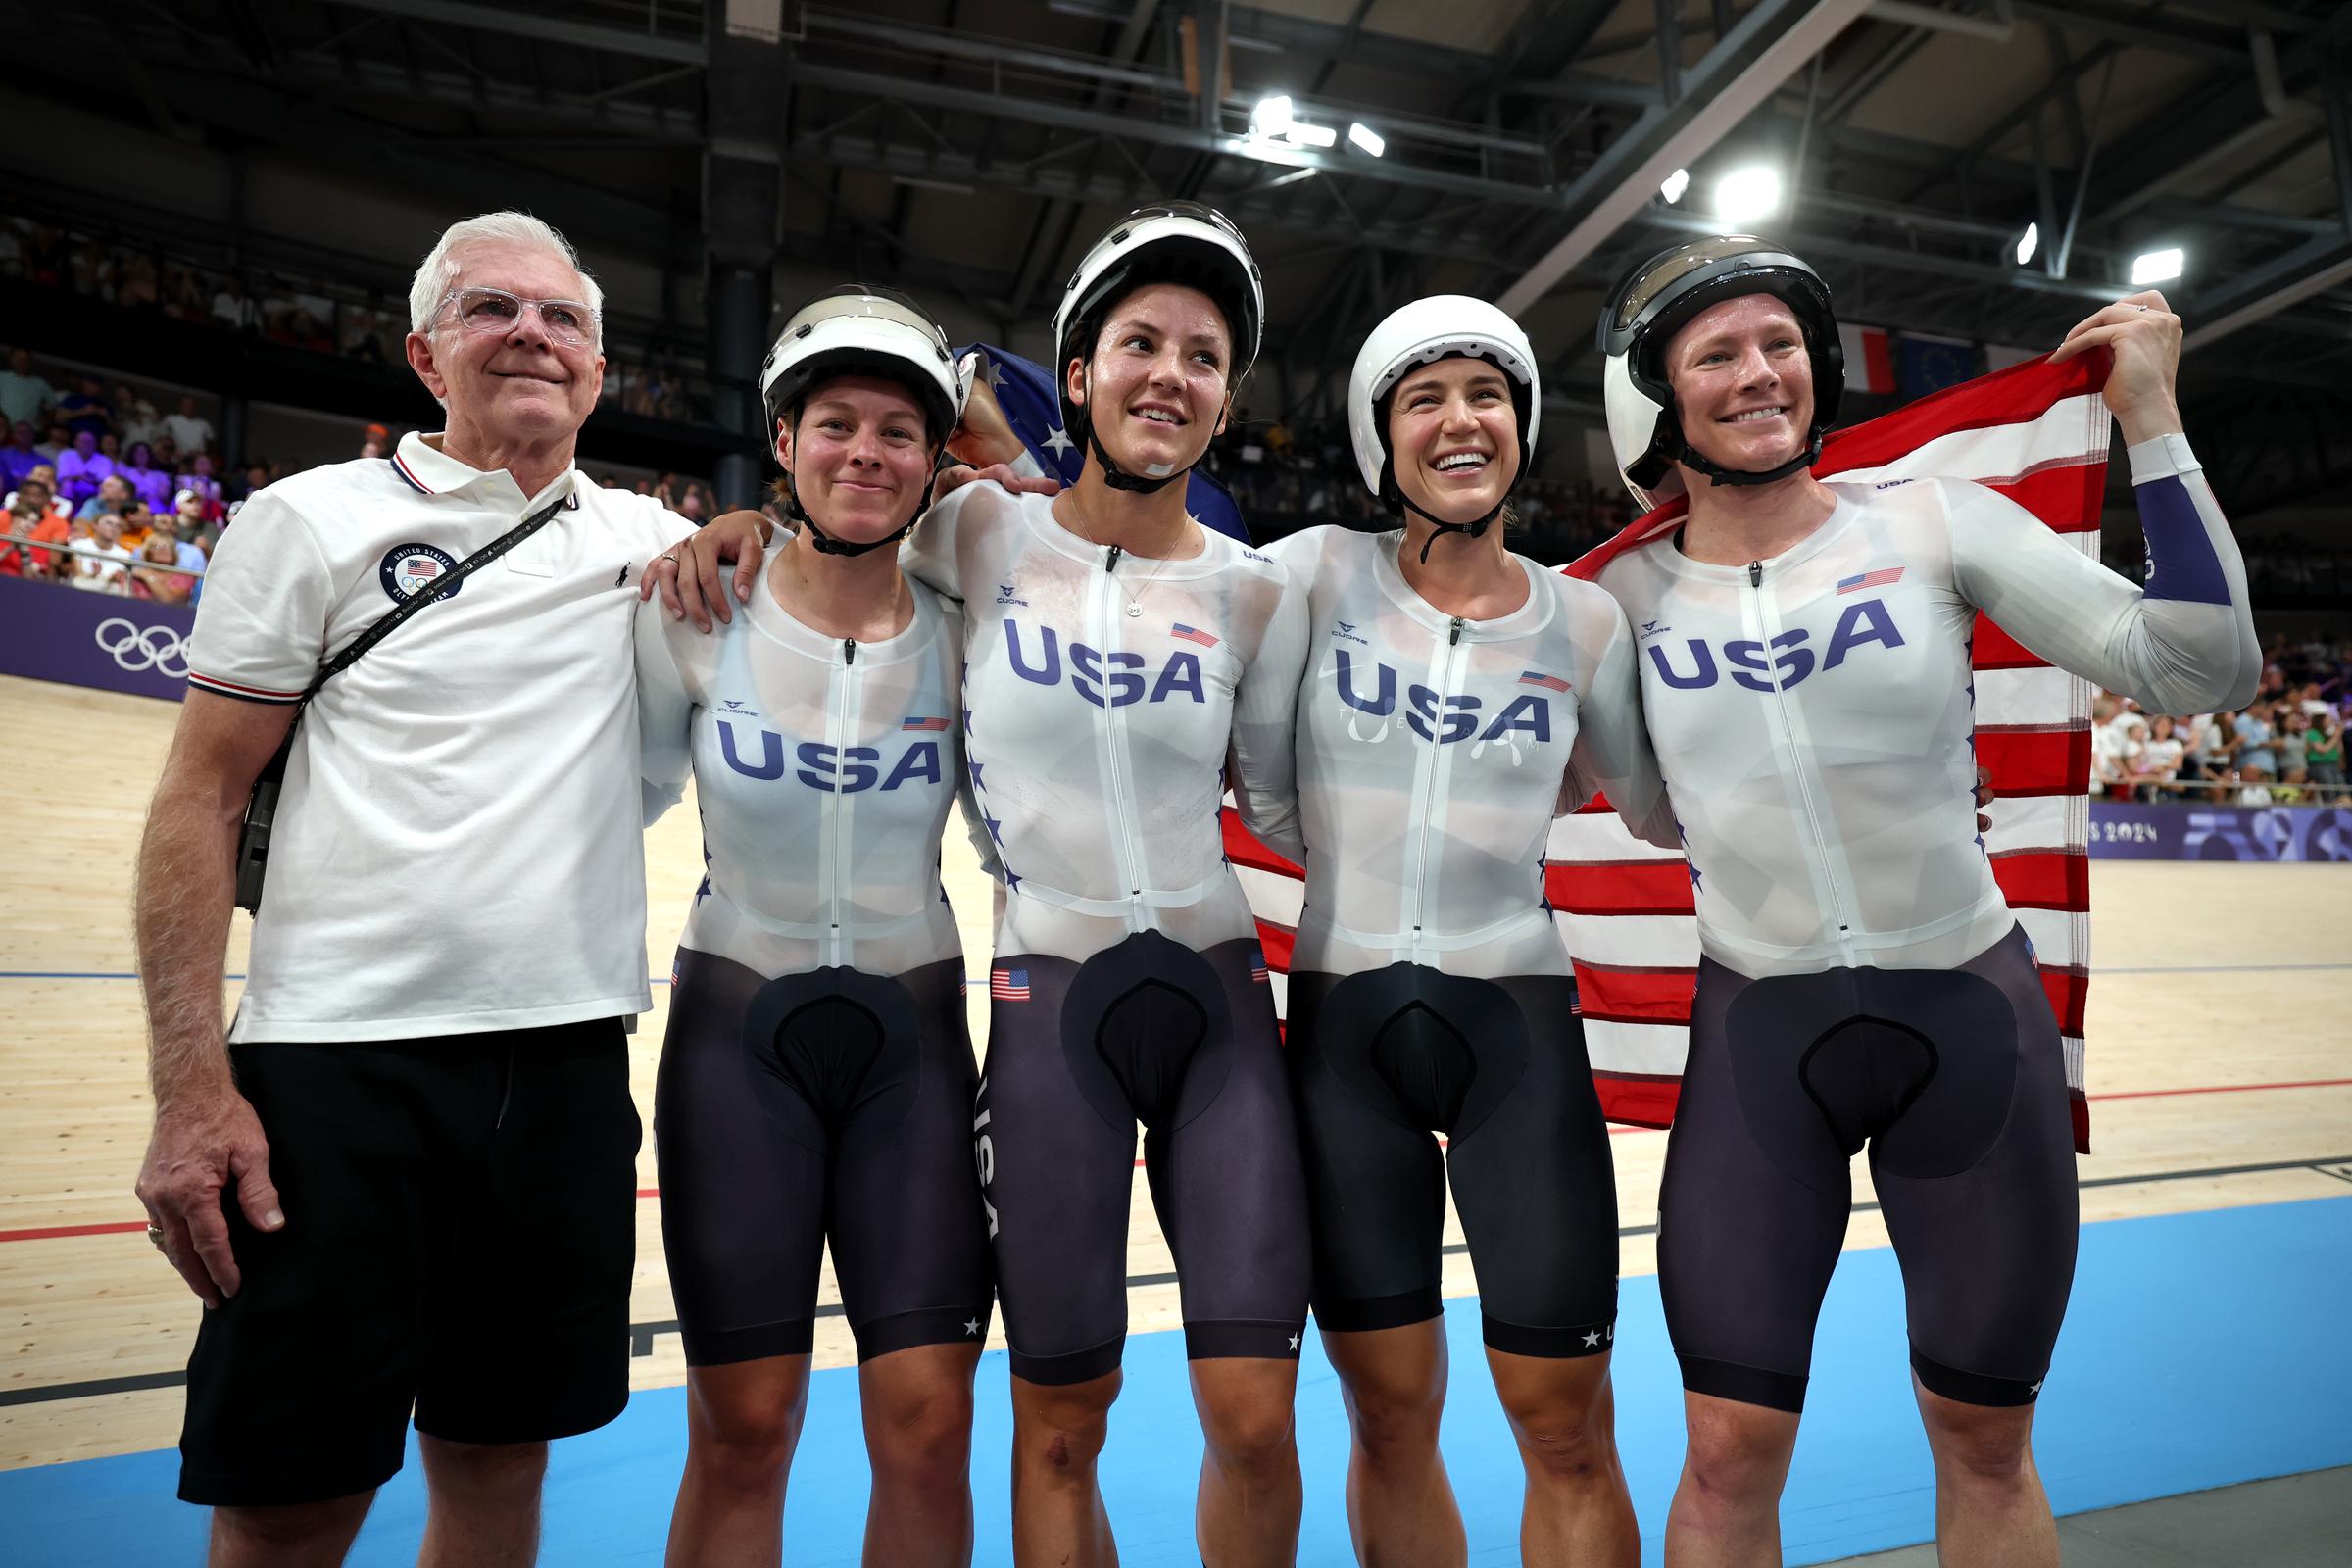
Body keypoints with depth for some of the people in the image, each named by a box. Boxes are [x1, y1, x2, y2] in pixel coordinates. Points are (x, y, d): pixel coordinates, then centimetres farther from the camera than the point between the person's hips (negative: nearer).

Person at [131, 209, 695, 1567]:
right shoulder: (316, 519, 4)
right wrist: (191, 1087, -8)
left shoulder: (646, 540, 11)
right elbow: (201, 801, 1)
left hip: (569, 1061, 3)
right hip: (339, 1060, -2)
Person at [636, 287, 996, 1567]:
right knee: (741, 1429, 4)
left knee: (928, 1426, 0)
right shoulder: (694, 614, -5)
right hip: (737, 1030, 0)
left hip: (912, 1038, 1)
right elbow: (627, 794, 8)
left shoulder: (962, 637, -4)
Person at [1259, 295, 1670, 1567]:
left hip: (1515, 1027, 1)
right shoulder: (1319, 573, -1)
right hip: (1343, 1025, 0)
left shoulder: (1585, 623, 2)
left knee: (1565, 1427, 7)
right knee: (1388, 1414, 12)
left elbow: (1662, 811, 13)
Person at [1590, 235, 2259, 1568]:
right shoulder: (1628, 595, -2)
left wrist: (2152, 423, -11)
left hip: (1971, 1018, 1)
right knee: (1731, 1449, 2)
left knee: (1986, 1441, 16)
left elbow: (2202, 672, -7)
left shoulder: (1934, 525, -4)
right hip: (1757, 1032, 0)